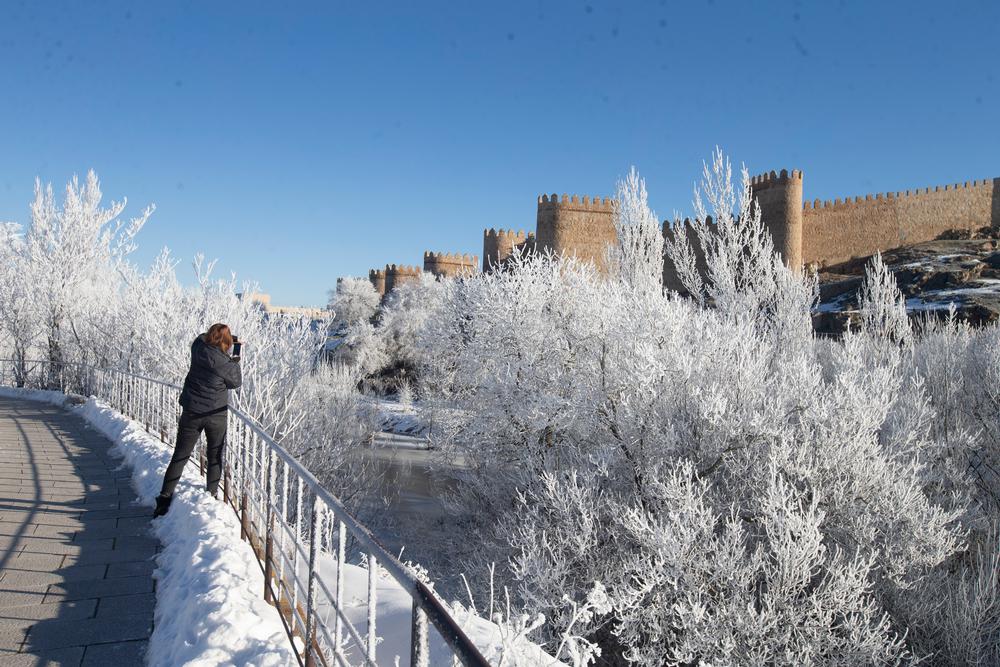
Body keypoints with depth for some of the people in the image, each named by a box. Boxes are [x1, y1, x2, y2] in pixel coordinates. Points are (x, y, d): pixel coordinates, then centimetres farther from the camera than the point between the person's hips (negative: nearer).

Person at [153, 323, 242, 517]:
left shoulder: (198, 345, -10)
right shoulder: (225, 363, -19)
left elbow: (205, 337, 15)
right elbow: (236, 383, -1)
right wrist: (235, 363, 13)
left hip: (192, 412, 3)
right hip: (216, 414, -3)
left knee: (180, 456, 9)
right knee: (215, 456, 15)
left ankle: (165, 498, 9)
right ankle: (213, 494, 22)